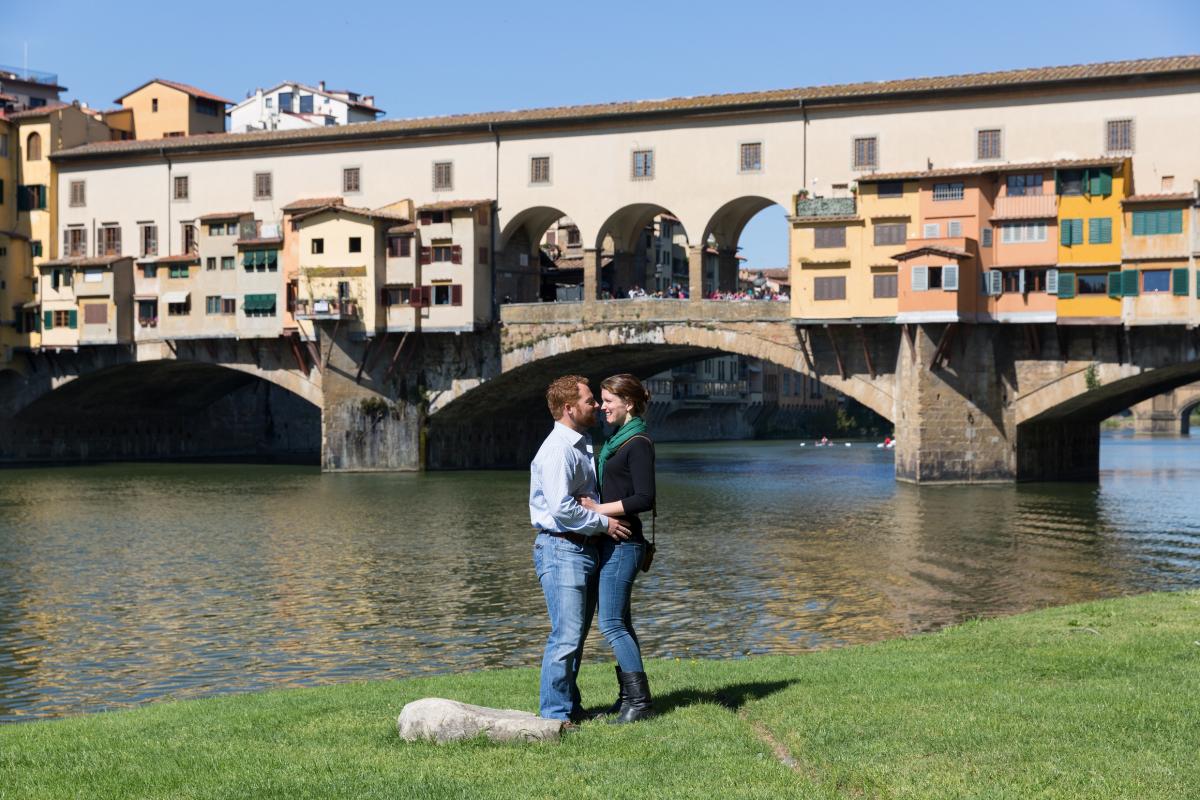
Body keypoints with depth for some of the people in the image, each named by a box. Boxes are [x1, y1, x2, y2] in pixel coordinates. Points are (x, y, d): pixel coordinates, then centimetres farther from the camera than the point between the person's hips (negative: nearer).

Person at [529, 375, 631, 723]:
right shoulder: (557, 450, -15)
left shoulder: (585, 443, 17)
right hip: (561, 549, -10)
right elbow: (562, 508, -24)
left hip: (587, 549, 10)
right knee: (566, 635, -11)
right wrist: (604, 523, -14)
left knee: (577, 633, 14)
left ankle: (570, 705, 23)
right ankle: (553, 714, -6)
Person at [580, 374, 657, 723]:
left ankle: (640, 700, -7)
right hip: (611, 541, 10)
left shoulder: (638, 444, -13)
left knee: (612, 623, -10)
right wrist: (593, 505, 7)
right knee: (619, 622, 13)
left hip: (623, 542, -10)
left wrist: (598, 509, -16)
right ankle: (629, 695, 19)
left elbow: (644, 499, -20)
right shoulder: (617, 440, 16)